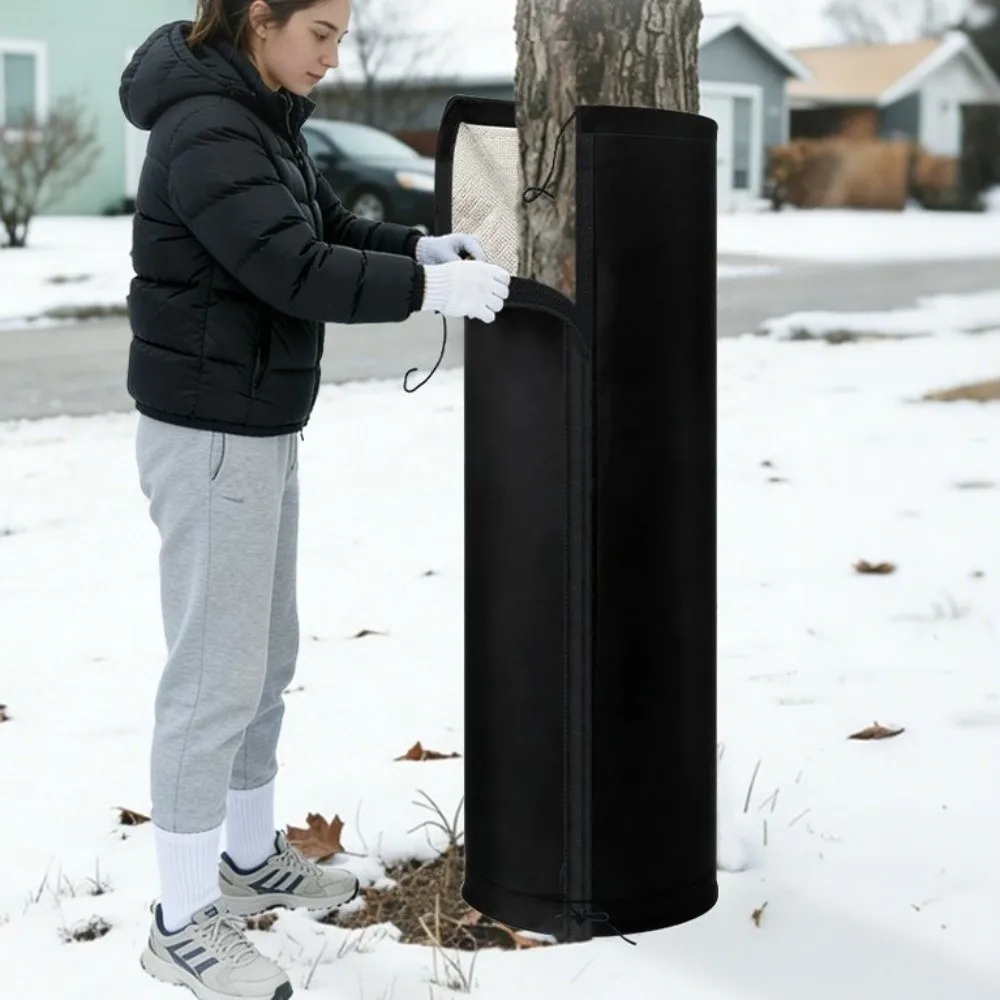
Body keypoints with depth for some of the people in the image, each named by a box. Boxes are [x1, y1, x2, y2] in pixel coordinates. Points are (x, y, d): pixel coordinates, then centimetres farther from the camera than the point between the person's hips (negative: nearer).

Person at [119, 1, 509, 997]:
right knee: (215, 676, -4)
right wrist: (432, 288, -20)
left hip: (261, 430, 10)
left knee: (266, 661, 18)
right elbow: (295, 271, -26)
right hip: (208, 436, -10)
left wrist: (426, 246, -1)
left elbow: (331, 227, 16)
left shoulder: (262, 118, 10)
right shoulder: (205, 130, -20)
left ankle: (252, 857, 33)